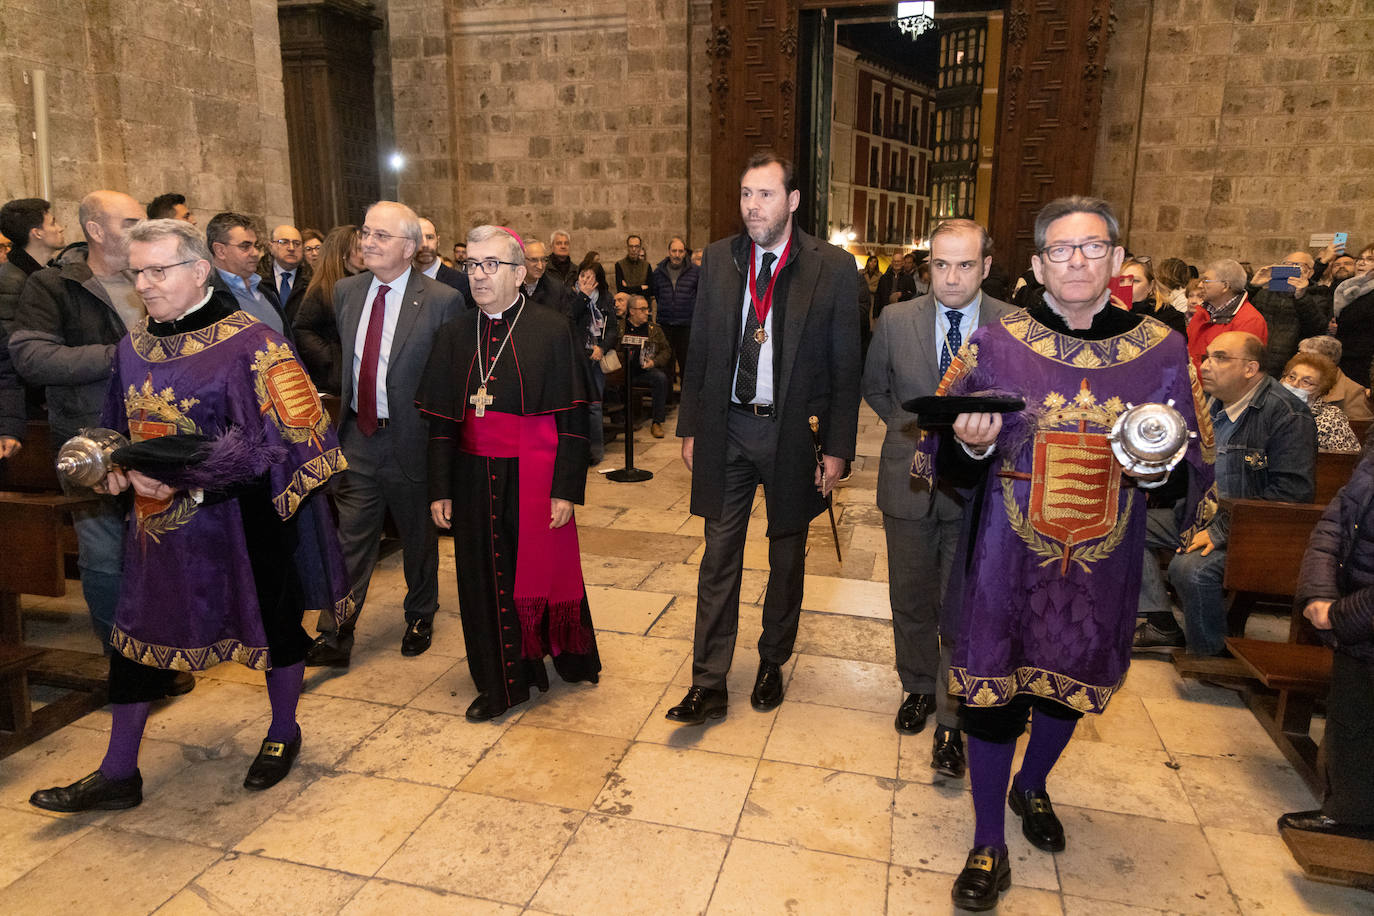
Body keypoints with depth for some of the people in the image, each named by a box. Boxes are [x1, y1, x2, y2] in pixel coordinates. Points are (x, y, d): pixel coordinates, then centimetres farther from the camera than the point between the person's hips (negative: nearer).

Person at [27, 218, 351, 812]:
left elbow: (275, 437, -21)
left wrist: (177, 474, -25)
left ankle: (283, 734, 35)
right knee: (138, 634, 11)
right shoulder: (134, 348, 6)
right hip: (159, 527, 6)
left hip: (245, 524, -6)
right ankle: (118, 775, 28)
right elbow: (119, 428, 19)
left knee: (273, 625, 11)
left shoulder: (250, 344, -15)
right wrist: (118, 467, -4)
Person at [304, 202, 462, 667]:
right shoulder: (346, 291, 4)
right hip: (357, 434, 4)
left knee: (418, 536, 14)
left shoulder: (442, 301, -12)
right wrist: (341, 397, 11)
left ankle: (420, 618, 36)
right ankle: (334, 637, 13)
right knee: (349, 539, 5)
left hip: (411, 438, -3)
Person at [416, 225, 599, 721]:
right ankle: (502, 681, 28)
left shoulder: (552, 330, -6)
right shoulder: (454, 335, 7)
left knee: (540, 572, 8)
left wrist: (566, 490, -12)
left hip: (534, 481, -3)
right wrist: (439, 489, 4)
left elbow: (573, 419, -8)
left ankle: (568, 659, 35)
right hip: (474, 480, 4)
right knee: (485, 581, 10)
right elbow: (442, 420, 8)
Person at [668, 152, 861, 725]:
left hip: (793, 431, -1)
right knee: (719, 555, 4)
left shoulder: (833, 268, -6)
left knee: (787, 556, 13)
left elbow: (845, 367, -5)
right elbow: (700, 351, 7)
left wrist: (837, 447, -7)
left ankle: (771, 665, 34)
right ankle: (708, 685, 13)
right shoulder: (718, 260, 3)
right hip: (728, 429, 2)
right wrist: (690, 428, 4)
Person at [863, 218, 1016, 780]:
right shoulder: (895, 321, -3)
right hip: (910, 484, 2)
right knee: (910, 601, 16)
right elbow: (873, 387, 13)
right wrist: (911, 429, 3)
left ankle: (952, 722, 20)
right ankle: (918, 688, 40)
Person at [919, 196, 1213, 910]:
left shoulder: (1161, 350, -2)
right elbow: (953, 468, -2)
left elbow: (1190, 470, 5)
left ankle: (1032, 785, 51)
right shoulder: (995, 345, -6)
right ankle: (988, 846, 24)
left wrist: (1156, 468, -18)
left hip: (1103, 564, 2)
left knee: (1070, 680, 20)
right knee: (994, 687, 3)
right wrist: (973, 445, -25)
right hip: (1008, 558, -2)